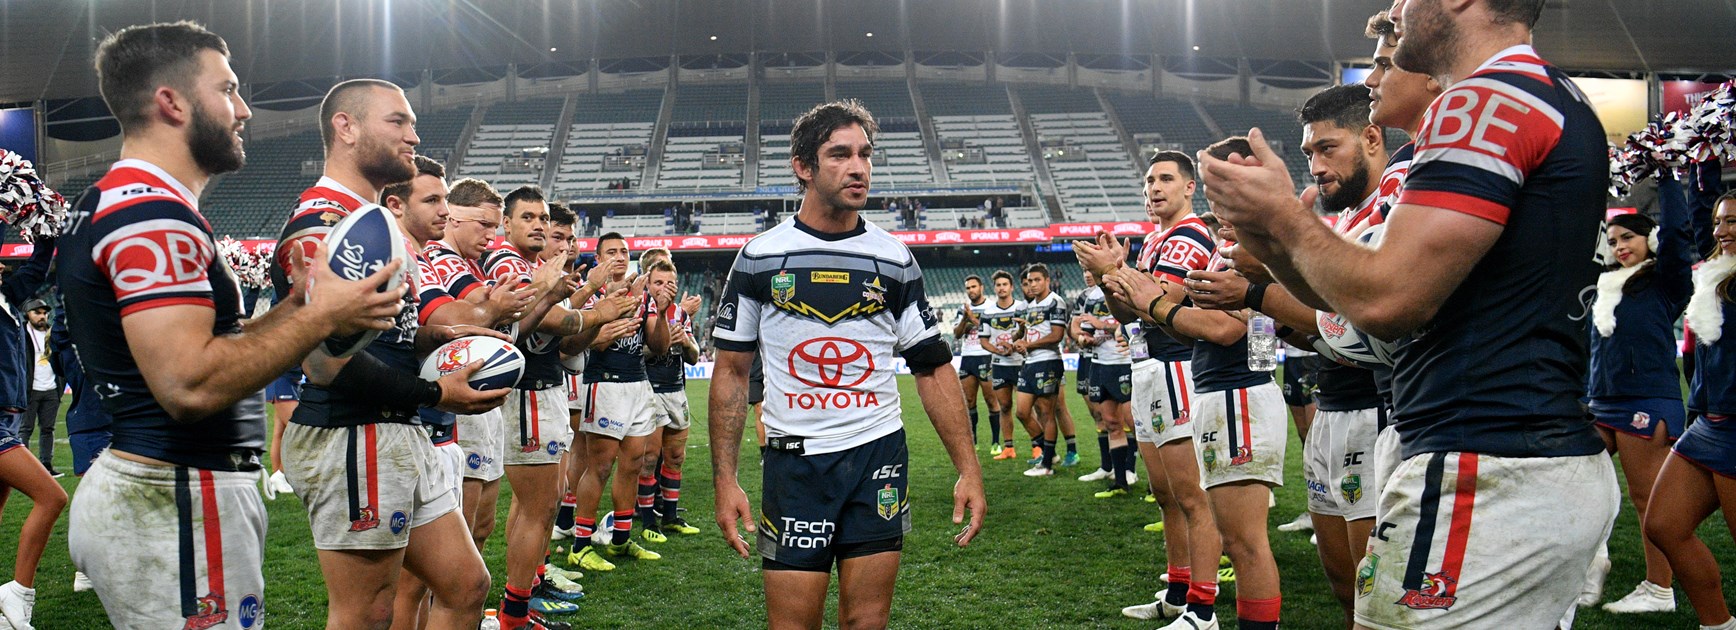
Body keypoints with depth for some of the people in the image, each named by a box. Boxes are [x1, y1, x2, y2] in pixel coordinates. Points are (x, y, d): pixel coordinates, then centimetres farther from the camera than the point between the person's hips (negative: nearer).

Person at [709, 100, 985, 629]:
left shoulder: (894, 259, 3)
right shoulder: (760, 257, 0)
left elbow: (933, 369, 5)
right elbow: (731, 372, 3)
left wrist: (968, 469, -3)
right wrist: (724, 479, -5)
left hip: (879, 455, 1)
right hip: (794, 461, -1)